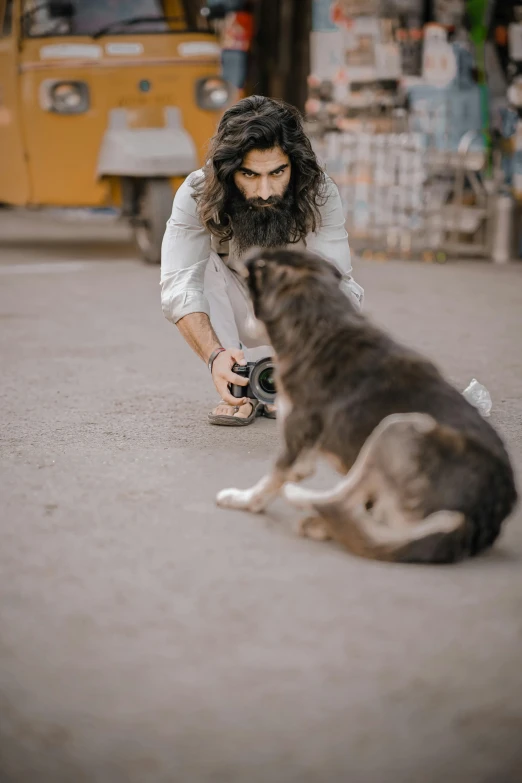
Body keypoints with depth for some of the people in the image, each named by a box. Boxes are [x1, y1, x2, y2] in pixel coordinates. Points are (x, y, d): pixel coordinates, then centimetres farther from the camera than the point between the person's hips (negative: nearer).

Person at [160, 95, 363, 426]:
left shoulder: (321, 194, -29)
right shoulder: (196, 194, -28)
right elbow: (180, 286, -36)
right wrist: (215, 356, -54)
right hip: (233, 322, 0)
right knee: (204, 260, -30)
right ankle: (241, 389, -18)